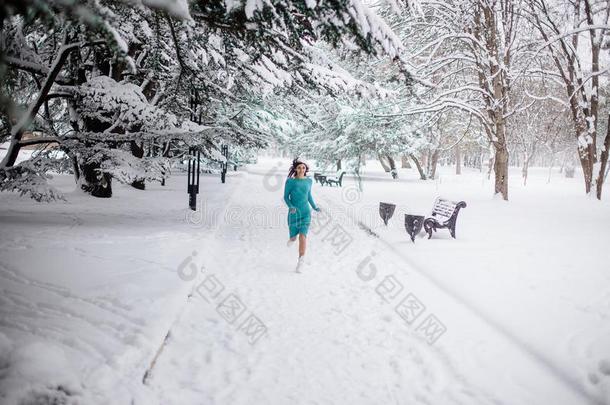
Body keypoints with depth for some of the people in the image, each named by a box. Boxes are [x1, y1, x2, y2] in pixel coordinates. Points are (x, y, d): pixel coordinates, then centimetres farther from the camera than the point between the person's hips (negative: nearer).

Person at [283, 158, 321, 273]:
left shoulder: (309, 180, 3)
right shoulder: (290, 181, -7)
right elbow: (286, 197, -2)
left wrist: (315, 207, 9)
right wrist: (291, 207, -20)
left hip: (306, 213, 1)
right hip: (294, 213, -1)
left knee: (303, 236, -17)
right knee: (293, 237, 12)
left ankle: (300, 263, -11)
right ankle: (292, 237, 54)